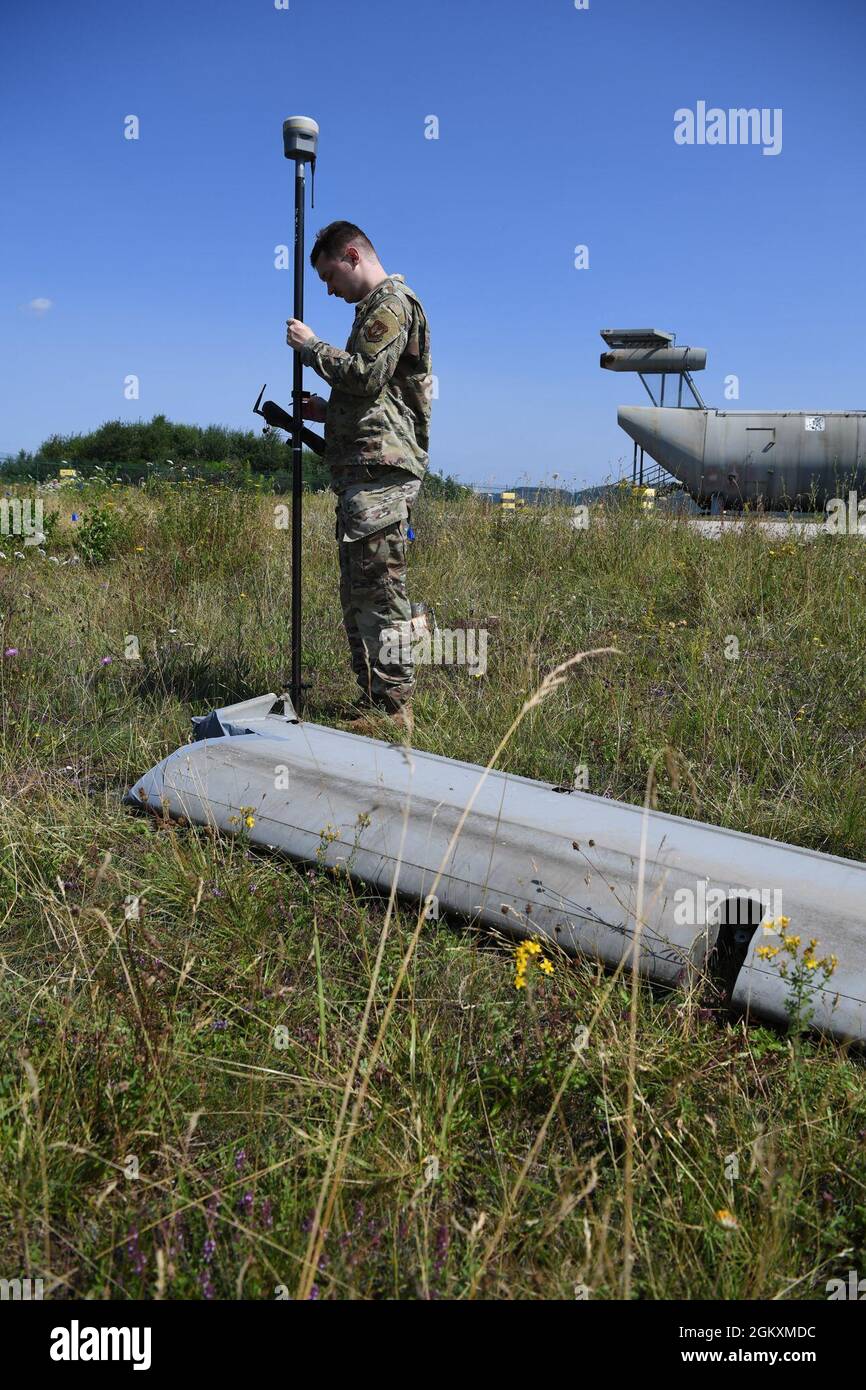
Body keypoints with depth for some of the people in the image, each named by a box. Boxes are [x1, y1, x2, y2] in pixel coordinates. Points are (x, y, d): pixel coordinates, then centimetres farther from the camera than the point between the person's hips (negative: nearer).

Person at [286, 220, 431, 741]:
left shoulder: (391, 302, -3)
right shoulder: (381, 308, 28)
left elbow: (366, 374, -17)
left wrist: (311, 346, -5)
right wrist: (325, 411, 17)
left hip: (379, 469, -11)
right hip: (368, 469, 11)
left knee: (380, 592, -12)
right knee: (359, 594, 11)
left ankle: (394, 711, -8)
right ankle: (376, 701, 17)